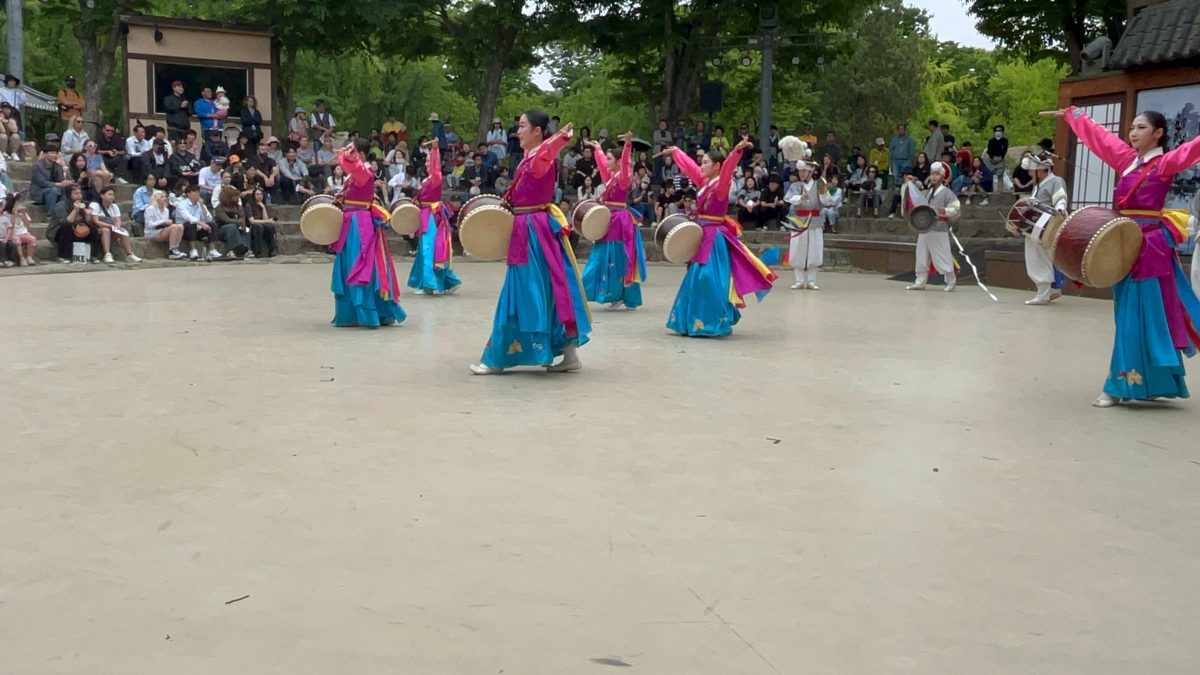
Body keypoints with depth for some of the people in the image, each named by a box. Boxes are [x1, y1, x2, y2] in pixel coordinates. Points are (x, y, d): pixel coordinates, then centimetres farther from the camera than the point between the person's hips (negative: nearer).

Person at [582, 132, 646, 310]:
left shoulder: (623, 177, -11)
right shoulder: (610, 177, 12)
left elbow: (626, 164, -30)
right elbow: (602, 163, 31)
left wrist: (627, 145, -45)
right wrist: (598, 149, 46)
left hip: (619, 222, -9)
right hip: (610, 221, 9)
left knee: (618, 260, -6)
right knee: (603, 259, 10)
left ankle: (619, 296, -1)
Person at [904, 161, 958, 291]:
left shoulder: (947, 193, -6)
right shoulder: (927, 192, 15)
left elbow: (957, 209, -10)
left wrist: (945, 211, -26)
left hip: (939, 231, -7)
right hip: (924, 229, 7)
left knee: (942, 258, -2)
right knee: (922, 257, 6)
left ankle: (951, 281, 12)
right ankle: (920, 282, 11)